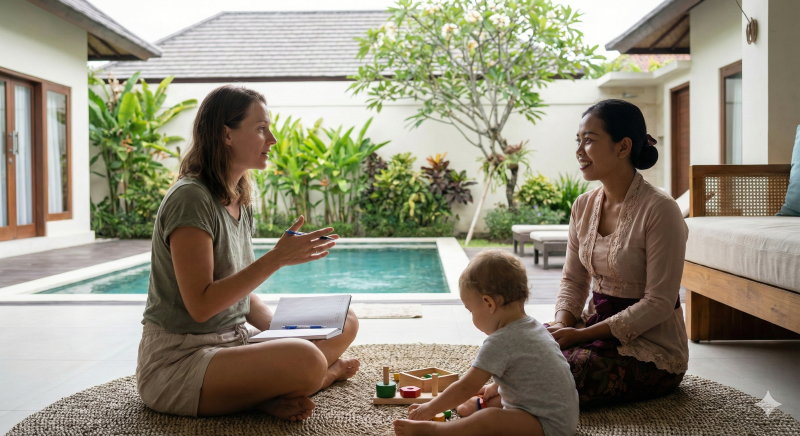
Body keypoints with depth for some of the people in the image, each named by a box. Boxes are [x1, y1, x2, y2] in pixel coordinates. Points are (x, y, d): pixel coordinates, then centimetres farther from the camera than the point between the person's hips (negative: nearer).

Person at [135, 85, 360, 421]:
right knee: (305, 361, -34)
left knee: (345, 323, 3)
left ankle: (268, 391, -11)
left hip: (232, 341, 10)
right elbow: (200, 305, -22)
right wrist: (277, 258, -24)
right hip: (177, 360, -9)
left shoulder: (240, 203, 11)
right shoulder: (190, 198, -17)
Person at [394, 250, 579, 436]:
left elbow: (465, 387, -15)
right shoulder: (535, 327, 9)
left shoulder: (500, 342, -19)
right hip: (567, 414, 11)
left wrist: (430, 408, -4)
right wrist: (496, 387, 32)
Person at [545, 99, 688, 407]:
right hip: (598, 328, 6)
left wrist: (582, 335, -20)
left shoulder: (659, 210, -17)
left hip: (652, 346, -6)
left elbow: (659, 303, -19)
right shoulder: (583, 206, 5)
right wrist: (562, 325, -11)